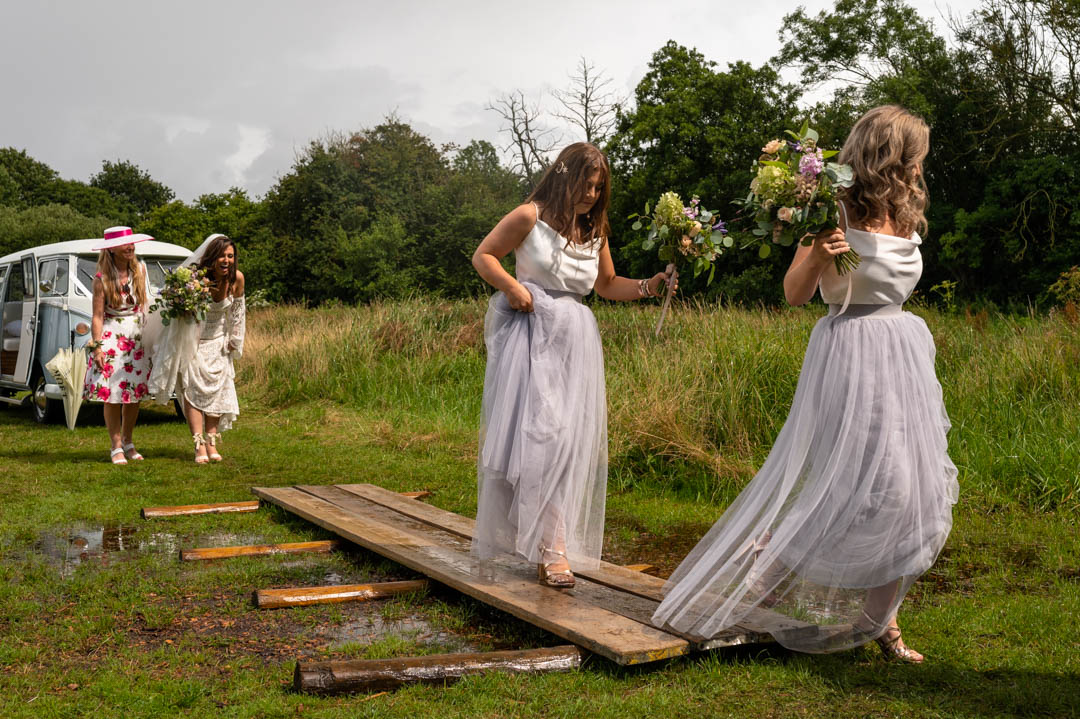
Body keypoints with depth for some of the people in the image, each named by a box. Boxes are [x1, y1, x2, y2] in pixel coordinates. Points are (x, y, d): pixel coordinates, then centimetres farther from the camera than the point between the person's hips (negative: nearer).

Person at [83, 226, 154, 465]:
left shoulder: (139, 270, 6)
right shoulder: (102, 279, -8)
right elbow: (97, 316, -9)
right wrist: (97, 346, -14)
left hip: (138, 338, 5)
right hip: (112, 338, -5)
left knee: (135, 393, 7)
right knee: (112, 395, -5)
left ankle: (128, 442, 20)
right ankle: (117, 447, 4)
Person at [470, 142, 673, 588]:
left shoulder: (594, 230, 15)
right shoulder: (530, 217, -1)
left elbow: (606, 285, 26)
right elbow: (483, 256, 4)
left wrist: (649, 287, 10)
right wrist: (512, 285, -13)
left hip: (574, 339, 5)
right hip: (531, 333, -5)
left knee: (571, 438, -1)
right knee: (535, 431, -14)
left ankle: (552, 543, 9)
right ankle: (552, 547, -12)